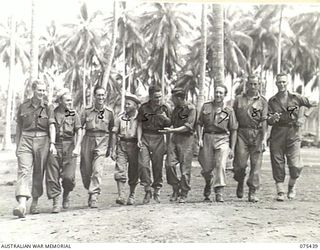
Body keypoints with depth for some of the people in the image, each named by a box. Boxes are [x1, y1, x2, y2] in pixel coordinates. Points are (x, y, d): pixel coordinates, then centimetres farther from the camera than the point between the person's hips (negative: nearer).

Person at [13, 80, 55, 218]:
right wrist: (17, 145, 15)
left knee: (39, 173, 6)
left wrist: (52, 143, -17)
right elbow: (18, 127, 15)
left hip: (42, 141, 0)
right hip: (26, 140, 0)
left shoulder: (48, 108, 5)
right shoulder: (23, 106, 8)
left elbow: (52, 126, -4)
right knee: (23, 170, -15)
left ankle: (35, 203, 22)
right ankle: (22, 204, -26)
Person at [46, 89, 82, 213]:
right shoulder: (52, 113, 5)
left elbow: (79, 133, 4)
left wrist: (77, 148, -8)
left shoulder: (74, 114, 6)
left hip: (69, 147, 0)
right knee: (52, 177, -4)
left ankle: (66, 195, 24)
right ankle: (56, 202, 5)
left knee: (68, 176, -6)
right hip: (54, 147, 0)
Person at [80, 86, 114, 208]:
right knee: (85, 170, 7)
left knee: (97, 170, -14)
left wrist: (110, 147, 13)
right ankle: (90, 191, 33)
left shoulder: (109, 112, 5)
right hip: (88, 140, 1)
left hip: (102, 142, -1)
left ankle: (94, 197, -11)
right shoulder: (87, 111, 2)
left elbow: (111, 131, 12)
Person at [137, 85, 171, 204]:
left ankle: (157, 191, 17)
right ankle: (147, 190, -1)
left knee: (158, 166, 2)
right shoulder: (143, 108, 4)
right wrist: (139, 139, -4)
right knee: (143, 164, -12)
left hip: (158, 139, 0)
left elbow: (169, 126, 12)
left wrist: (165, 118, -9)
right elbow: (139, 125, 7)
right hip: (145, 138, 0)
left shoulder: (164, 108, 6)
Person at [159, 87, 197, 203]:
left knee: (185, 167, -2)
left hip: (186, 138, -6)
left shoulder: (191, 109, -8)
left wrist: (172, 130, -20)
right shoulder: (176, 108, 15)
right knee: (170, 164, -5)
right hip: (175, 137, 6)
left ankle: (184, 194, 10)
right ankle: (176, 189, 11)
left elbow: (188, 127, -16)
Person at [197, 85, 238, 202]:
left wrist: (232, 148, 1)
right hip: (207, 138, 2)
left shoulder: (229, 111, 4)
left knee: (220, 165, -18)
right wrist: (200, 139, -3)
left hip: (222, 139, -2)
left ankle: (219, 193, -13)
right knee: (206, 168, 4)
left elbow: (233, 130, 6)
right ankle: (208, 184, 36)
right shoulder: (206, 106, 9)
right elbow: (199, 124, 10)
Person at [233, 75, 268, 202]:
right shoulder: (239, 99, 12)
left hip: (257, 134, 0)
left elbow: (264, 121, 0)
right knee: (240, 163, -6)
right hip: (242, 133, 1)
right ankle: (240, 183, 24)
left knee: (256, 164, -3)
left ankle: (253, 193, 3)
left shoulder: (263, 101, 7)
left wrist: (264, 139, -10)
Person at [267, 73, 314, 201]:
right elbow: (269, 122, 3)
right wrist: (272, 118, -20)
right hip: (277, 135, 1)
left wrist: (303, 118, 4)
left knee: (295, 166, -7)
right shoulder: (272, 101, 7)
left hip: (293, 134, -1)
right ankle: (280, 192, 10)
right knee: (278, 165, -1)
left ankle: (292, 186, 21)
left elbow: (313, 105, 15)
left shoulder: (296, 98, 5)